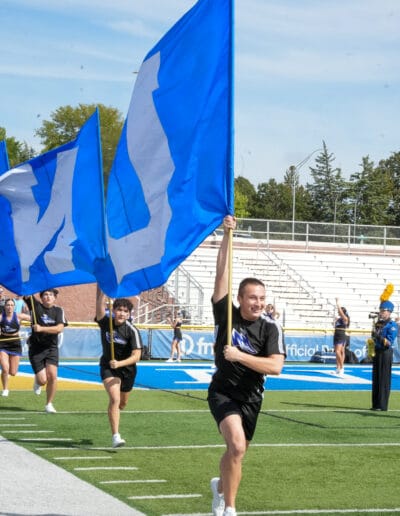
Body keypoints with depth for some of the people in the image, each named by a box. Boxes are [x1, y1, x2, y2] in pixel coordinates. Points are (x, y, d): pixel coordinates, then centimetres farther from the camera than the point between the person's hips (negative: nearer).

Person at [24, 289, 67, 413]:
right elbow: (26, 295, -14)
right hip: (36, 348, -1)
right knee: (42, 380, -6)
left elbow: (59, 328, -12)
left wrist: (41, 328, -22)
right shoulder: (35, 305, 0)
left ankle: (49, 404, 3)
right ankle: (37, 381, 33)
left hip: (51, 348, 1)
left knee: (52, 375, -15)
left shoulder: (59, 310, 2)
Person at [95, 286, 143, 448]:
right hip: (108, 367, -1)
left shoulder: (132, 330, -19)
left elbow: (136, 356, -24)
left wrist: (119, 363, -38)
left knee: (122, 403, 18)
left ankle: (113, 417, 53)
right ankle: (116, 436, -22)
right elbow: (100, 301, -27)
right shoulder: (105, 322, -14)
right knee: (114, 398, -22)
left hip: (127, 368, 1)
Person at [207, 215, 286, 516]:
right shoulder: (226, 314, -10)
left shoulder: (271, 329, -12)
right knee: (237, 446, -24)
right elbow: (222, 275, -18)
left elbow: (276, 367, -24)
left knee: (236, 451, 17)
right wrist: (227, 237, -23)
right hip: (223, 392, -3)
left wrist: (239, 356, -28)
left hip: (251, 398, 3)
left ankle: (220, 486, 49)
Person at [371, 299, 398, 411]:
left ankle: (382, 406, -1)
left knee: (384, 380, -4)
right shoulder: (378, 323, 13)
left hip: (385, 354, -8)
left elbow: (389, 342, -17)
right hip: (376, 353, 8)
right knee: (375, 379, 11)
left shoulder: (392, 325, -10)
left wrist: (378, 336, -26)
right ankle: (375, 404, 17)